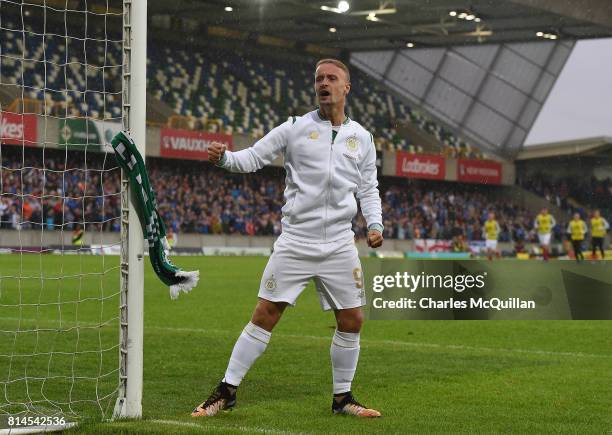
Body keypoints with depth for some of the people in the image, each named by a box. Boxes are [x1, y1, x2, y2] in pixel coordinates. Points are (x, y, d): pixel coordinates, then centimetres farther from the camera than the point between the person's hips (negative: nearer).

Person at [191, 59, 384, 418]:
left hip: (340, 244, 3)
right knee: (265, 315, -4)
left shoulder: (362, 138, 9)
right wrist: (224, 157, -20)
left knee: (352, 321, 2)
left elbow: (368, 188, 16)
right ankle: (227, 391, 5)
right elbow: (252, 158, 0)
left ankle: (342, 398, 19)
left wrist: (375, 224, 1)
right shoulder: (295, 128, 1)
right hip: (295, 240, -2)